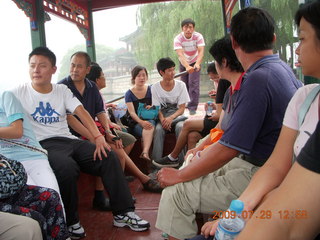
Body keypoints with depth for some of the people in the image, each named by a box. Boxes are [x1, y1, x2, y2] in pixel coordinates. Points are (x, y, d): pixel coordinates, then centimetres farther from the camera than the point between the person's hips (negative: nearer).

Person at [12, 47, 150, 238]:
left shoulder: (62, 90, 13)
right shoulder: (19, 93, 3)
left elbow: (82, 113, 0)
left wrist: (99, 138, -13)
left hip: (69, 140, 5)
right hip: (43, 145, -4)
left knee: (109, 157, -12)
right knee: (67, 167, -35)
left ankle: (123, 213, -4)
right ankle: (70, 221, -11)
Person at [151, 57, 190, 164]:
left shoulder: (181, 85, 0)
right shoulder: (155, 87, 0)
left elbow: (182, 108, -4)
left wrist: (171, 118, -23)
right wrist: (162, 119, -24)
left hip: (177, 116, 0)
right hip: (162, 117, 0)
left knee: (180, 127, -34)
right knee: (158, 129, -32)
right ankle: (156, 161, -32)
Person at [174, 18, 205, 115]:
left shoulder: (198, 36, -23)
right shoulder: (178, 38, -25)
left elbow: (201, 51, -35)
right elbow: (180, 54, -38)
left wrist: (197, 64, -55)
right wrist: (187, 67, -56)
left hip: (195, 63, -1)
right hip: (184, 64, 1)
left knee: (194, 84, -13)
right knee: (185, 84, 9)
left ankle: (192, 107, -8)